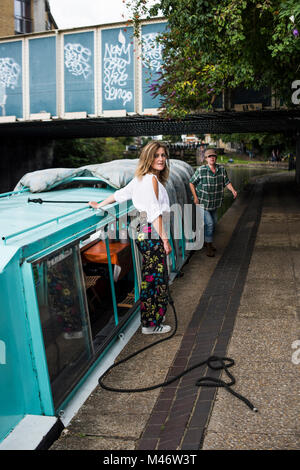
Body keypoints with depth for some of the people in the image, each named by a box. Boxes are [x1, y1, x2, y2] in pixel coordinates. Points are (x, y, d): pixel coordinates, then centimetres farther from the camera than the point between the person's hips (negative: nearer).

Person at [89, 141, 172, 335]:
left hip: (141, 232, 9)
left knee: (148, 278, 15)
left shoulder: (139, 179, 14)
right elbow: (155, 213, -19)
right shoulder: (152, 179, -13)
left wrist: (99, 205, 40)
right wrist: (165, 239, -18)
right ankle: (151, 324, 6)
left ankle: (146, 319, 25)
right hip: (151, 234, -9)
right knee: (156, 278, -2)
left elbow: (119, 194, 26)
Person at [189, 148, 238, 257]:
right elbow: (191, 183, -7)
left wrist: (233, 190, -19)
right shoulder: (201, 170, -17)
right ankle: (208, 247, 5)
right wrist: (195, 197, -13)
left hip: (214, 203, 5)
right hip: (203, 202, -5)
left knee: (213, 222, 17)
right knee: (209, 223, -9)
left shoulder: (221, 169, -5)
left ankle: (207, 241, 39)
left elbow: (226, 182, 0)